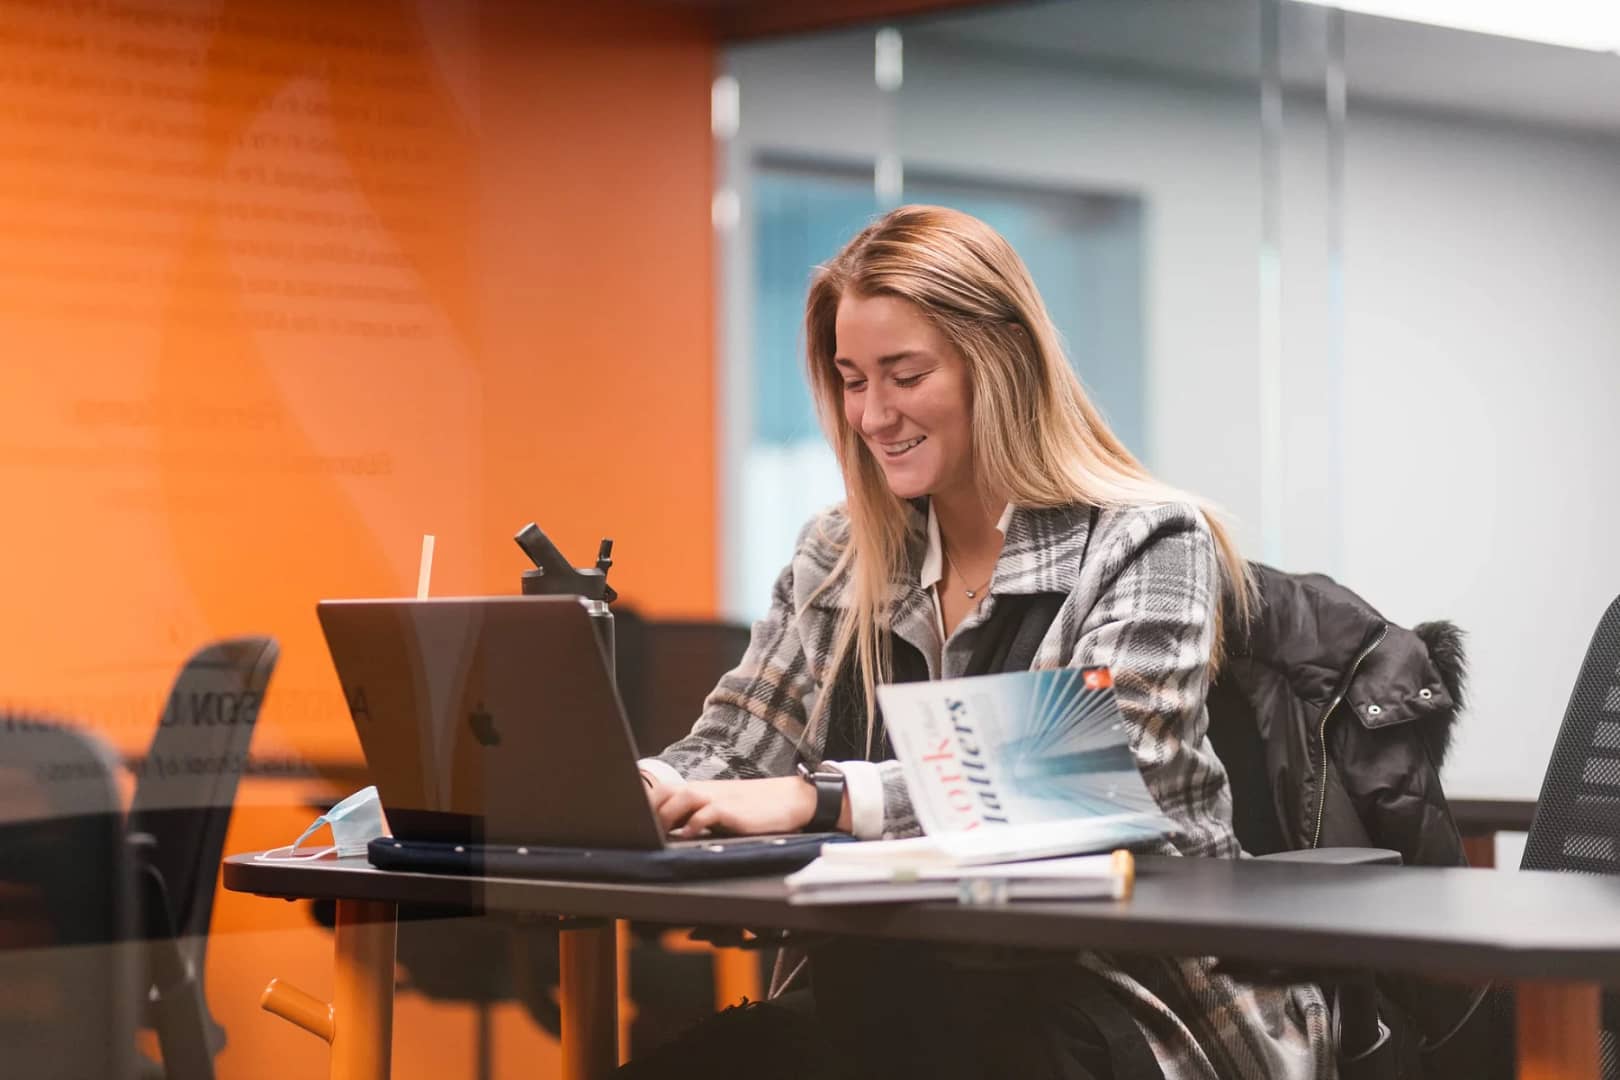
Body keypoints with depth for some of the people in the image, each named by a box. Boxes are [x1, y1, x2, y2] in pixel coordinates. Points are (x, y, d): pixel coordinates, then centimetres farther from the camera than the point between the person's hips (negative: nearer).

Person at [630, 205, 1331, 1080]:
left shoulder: (1146, 544, -5)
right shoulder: (837, 558, 13)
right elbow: (732, 756, 10)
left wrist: (819, 796, -29)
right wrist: (640, 788, -15)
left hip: (1127, 998, -5)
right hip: (892, 990, 5)